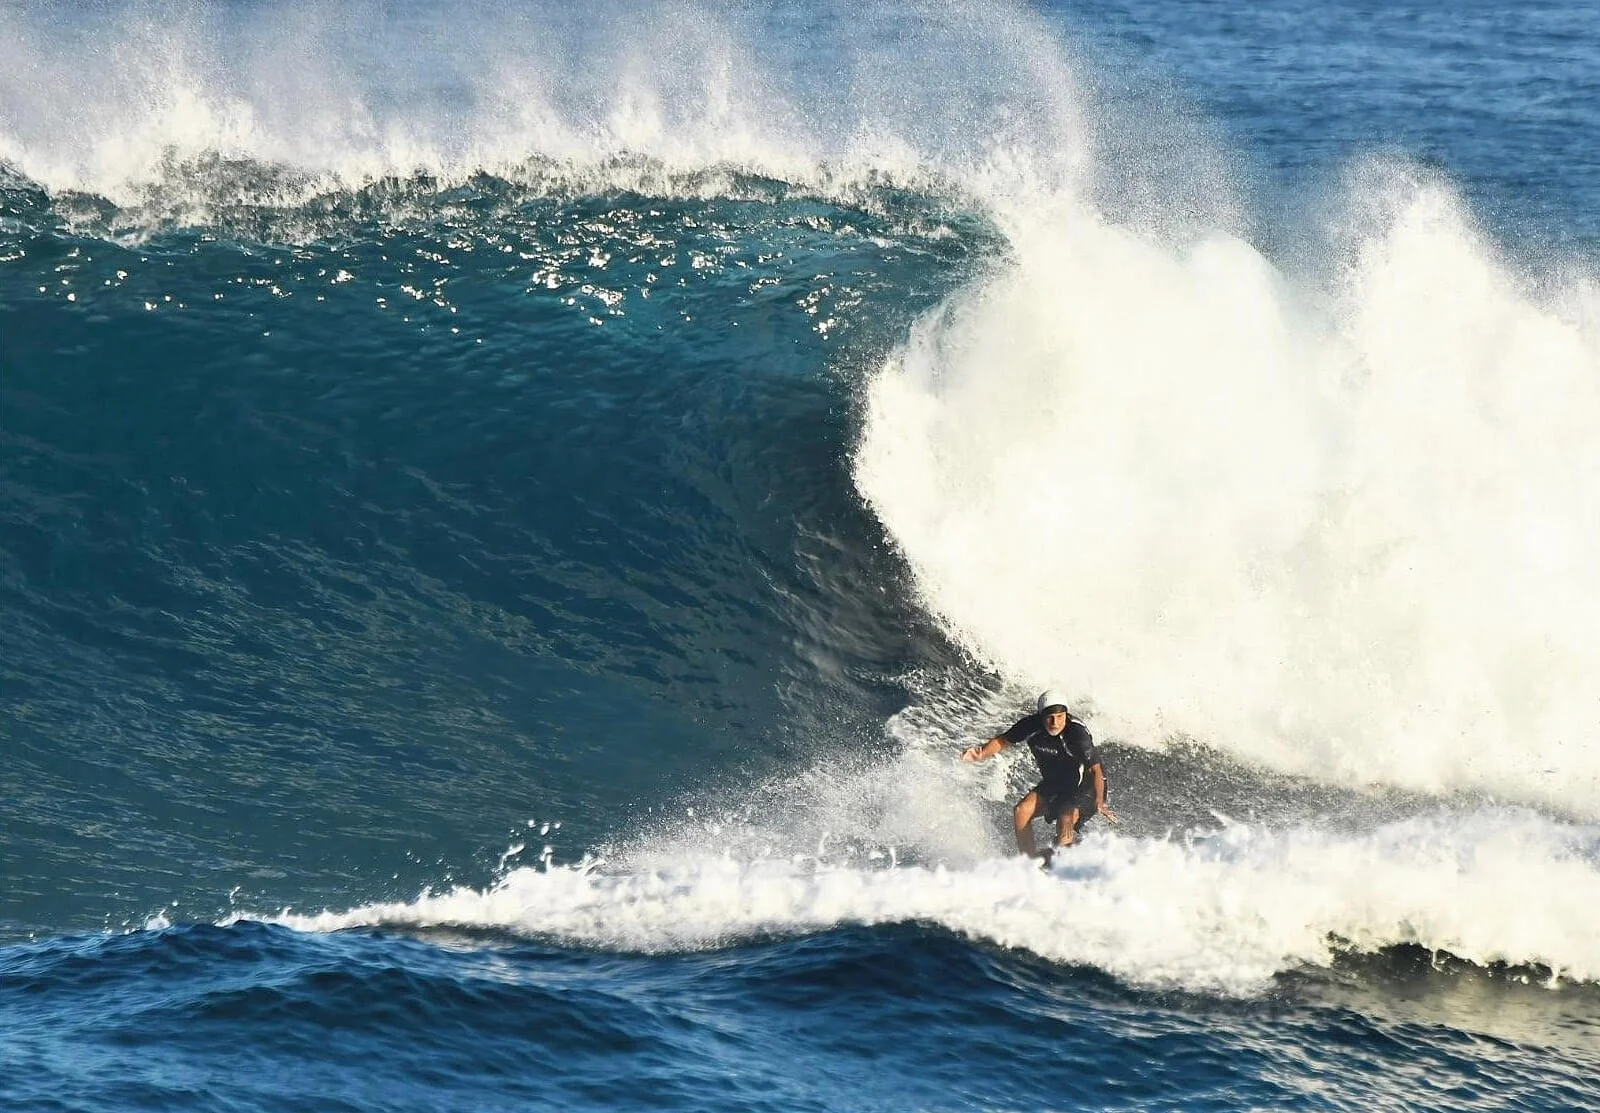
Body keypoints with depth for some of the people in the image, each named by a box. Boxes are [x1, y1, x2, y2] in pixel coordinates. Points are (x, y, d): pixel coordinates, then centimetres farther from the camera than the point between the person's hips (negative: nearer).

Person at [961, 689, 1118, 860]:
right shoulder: (1032, 726, -15)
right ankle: (1030, 859, -3)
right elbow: (1003, 740, 1)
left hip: (1086, 788, -6)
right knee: (1021, 811, -14)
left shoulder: (1077, 733, -30)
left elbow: (1095, 770, -33)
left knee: (1066, 821, -30)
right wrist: (982, 753, -18)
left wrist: (1099, 802, -48)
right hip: (1053, 785, 6)